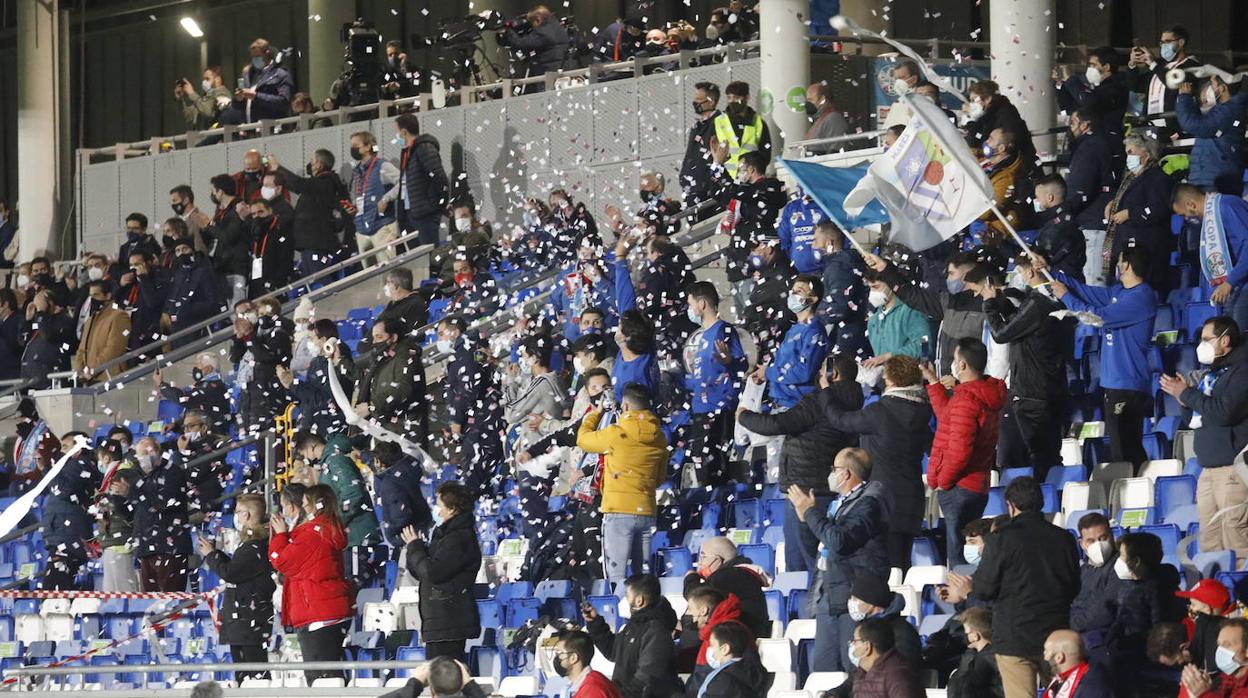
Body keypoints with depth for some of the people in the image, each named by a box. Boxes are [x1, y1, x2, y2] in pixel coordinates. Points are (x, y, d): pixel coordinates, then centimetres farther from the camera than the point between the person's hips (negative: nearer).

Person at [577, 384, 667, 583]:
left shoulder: (616, 434, -10)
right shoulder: (659, 438, 7)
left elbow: (583, 439, 8)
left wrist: (594, 415, 24)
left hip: (619, 513, -5)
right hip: (647, 512, 5)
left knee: (615, 575, -7)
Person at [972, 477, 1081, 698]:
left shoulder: (1001, 539, -12)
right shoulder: (1063, 539, 2)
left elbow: (983, 590, -9)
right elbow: (1074, 588, 11)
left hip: (1014, 638, -4)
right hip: (1056, 636, 4)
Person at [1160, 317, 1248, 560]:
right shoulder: (1213, 372, 18)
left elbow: (1223, 412, -21)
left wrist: (1187, 394, -9)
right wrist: (1183, 393, 8)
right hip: (1209, 467, 10)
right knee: (1210, 539, 10)